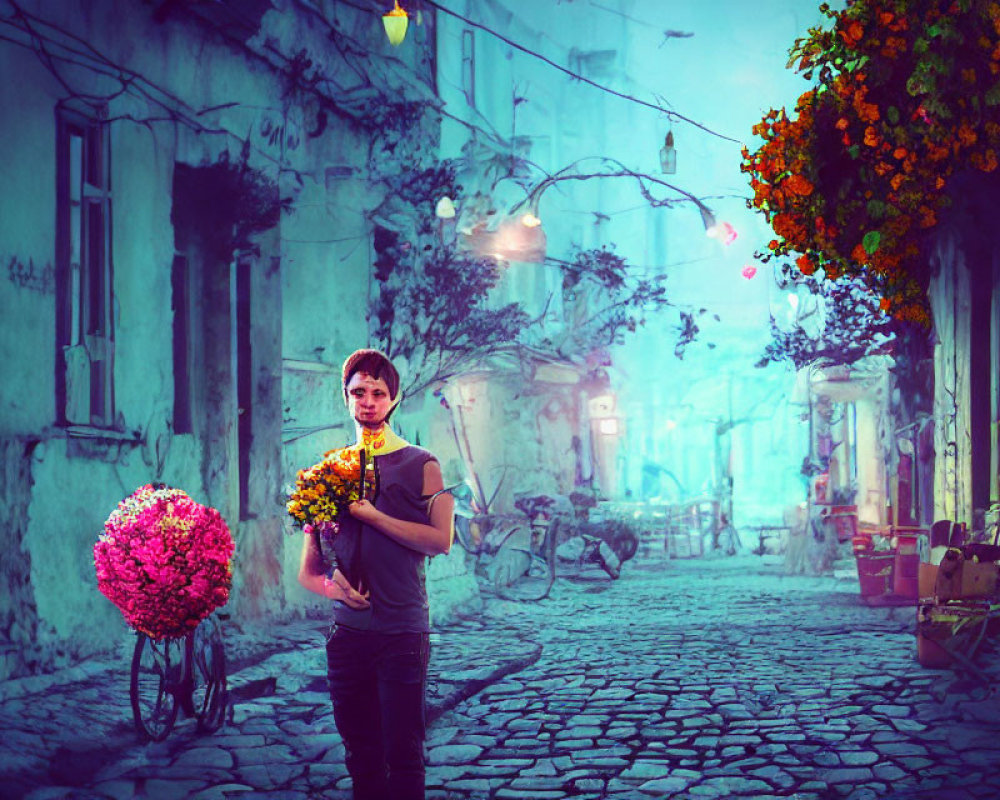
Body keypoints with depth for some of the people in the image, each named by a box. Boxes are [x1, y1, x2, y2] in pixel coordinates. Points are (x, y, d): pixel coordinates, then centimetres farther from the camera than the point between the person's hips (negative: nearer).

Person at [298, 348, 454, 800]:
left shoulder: (421, 466, 1)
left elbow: (441, 541, -13)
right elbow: (307, 570, 13)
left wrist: (370, 513, -17)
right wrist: (329, 584, -9)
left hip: (403, 632, -4)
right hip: (348, 632, 4)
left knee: (403, 755, -4)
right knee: (360, 754, 10)